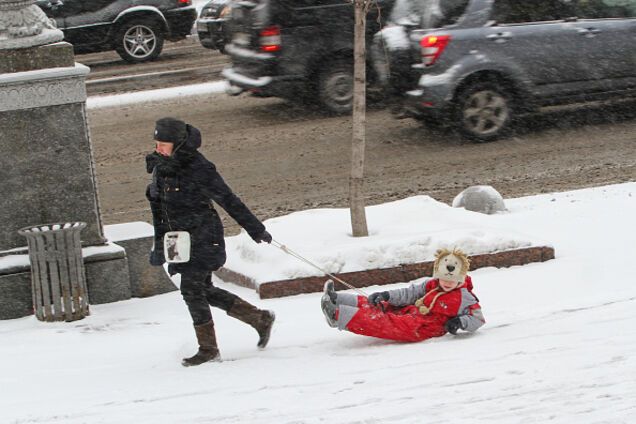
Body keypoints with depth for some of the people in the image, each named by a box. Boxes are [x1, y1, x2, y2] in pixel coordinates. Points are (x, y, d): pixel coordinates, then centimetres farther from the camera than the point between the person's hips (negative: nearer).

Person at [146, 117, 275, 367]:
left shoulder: (198, 168, -18)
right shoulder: (161, 167, 5)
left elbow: (229, 201, -12)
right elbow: (158, 208, 14)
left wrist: (254, 229, -7)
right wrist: (160, 245, 14)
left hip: (203, 238, -8)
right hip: (181, 240, 8)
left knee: (191, 289, -10)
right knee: (205, 291, 10)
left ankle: (208, 349, 3)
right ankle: (261, 319, 23)